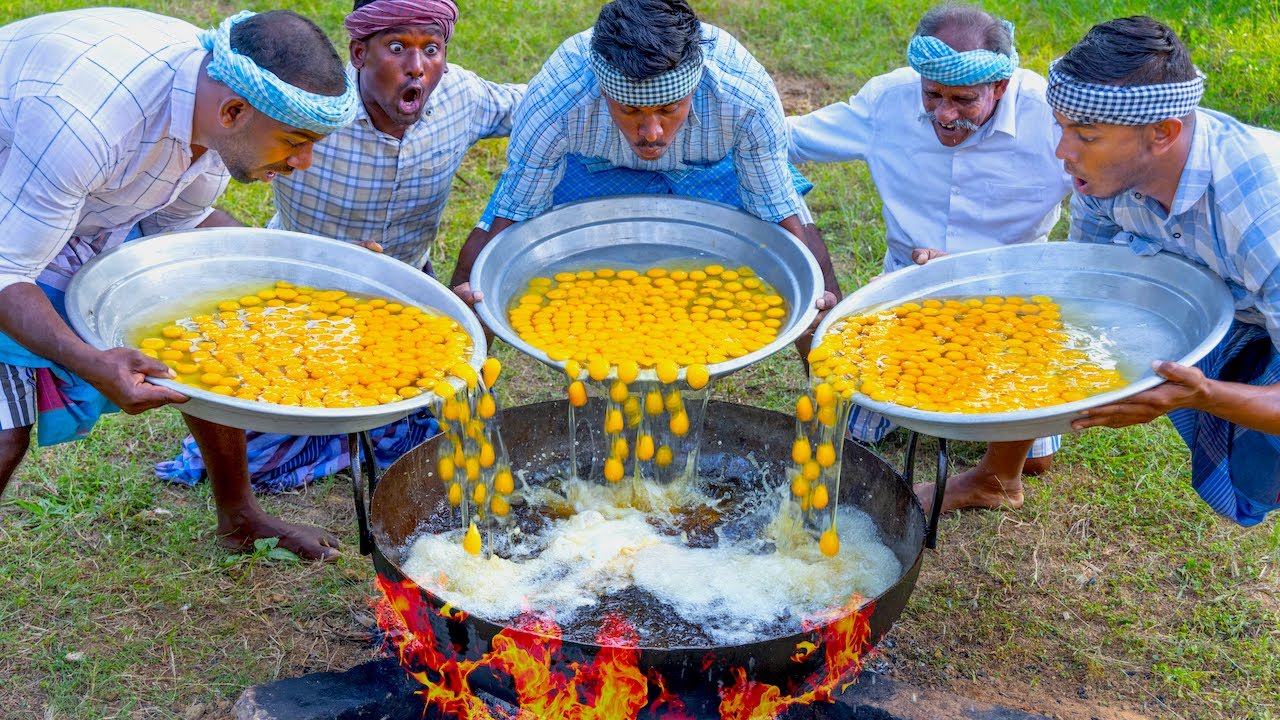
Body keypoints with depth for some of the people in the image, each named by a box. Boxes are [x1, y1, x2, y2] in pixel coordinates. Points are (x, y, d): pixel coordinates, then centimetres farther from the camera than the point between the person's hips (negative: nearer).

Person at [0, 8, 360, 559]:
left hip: (100, 211, 7)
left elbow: (181, 218, 0)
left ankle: (239, 518, 22)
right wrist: (89, 363, -51)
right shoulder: (84, 121, -42)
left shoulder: (214, 86, -17)